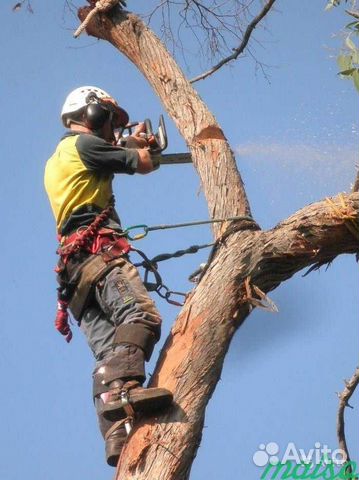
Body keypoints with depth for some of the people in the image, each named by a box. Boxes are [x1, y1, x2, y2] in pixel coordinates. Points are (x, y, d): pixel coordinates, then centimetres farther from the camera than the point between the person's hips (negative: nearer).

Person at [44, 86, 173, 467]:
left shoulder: (56, 161, 31)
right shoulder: (83, 143, 5)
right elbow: (143, 164, 9)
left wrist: (130, 146, 50)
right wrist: (143, 152, 30)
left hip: (73, 265, 9)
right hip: (97, 250, -9)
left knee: (107, 353, -5)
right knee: (141, 314, -28)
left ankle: (117, 438, -19)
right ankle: (123, 389, -50)